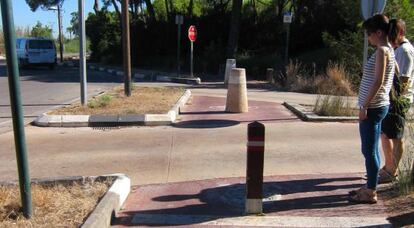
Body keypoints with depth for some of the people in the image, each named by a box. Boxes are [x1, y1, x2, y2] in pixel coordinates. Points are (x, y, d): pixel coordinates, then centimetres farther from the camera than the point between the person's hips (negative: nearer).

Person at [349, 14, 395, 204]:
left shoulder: (382, 51, -14)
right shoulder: (388, 50, 15)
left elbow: (377, 82, -21)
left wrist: (364, 106, -18)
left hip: (373, 107, -10)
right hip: (377, 106, 10)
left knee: (369, 150, -2)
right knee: (371, 149, 15)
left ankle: (370, 193, 7)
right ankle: (370, 187, 26)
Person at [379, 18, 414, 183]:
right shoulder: (397, 49, 16)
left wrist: (396, 98, -21)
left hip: (398, 100, -10)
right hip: (389, 99, 10)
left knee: (396, 137, -1)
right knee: (384, 133, 16)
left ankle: (391, 173, 9)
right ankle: (388, 167, 28)